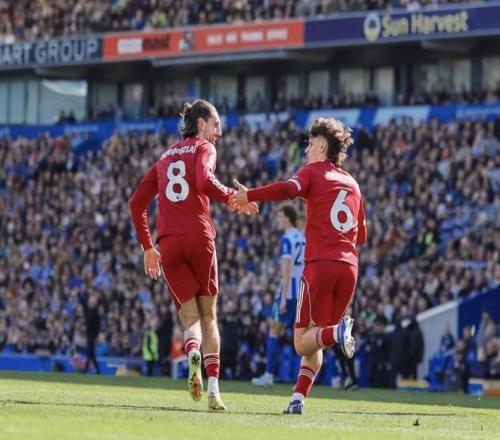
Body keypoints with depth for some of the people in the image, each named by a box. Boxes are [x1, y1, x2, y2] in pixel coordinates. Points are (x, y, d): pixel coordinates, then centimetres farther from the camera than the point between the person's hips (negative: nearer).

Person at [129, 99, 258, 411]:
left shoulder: (165, 158, 23)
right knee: (209, 317, 7)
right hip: (199, 237, -4)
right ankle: (213, 389, -4)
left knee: (190, 318, 3)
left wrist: (148, 247, 25)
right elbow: (204, 182, -17)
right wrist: (233, 198, -3)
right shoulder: (204, 148, 6)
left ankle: (193, 353, -33)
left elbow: (137, 203, 21)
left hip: (168, 244, 4)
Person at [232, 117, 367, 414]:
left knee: (303, 342, -1)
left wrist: (249, 195, -8)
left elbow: (288, 189, -16)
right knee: (314, 341, 15)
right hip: (349, 267, 5)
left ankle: (336, 332, -31)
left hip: (320, 264, -5)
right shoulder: (353, 184, 22)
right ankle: (298, 398, 3)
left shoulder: (314, 172, 6)